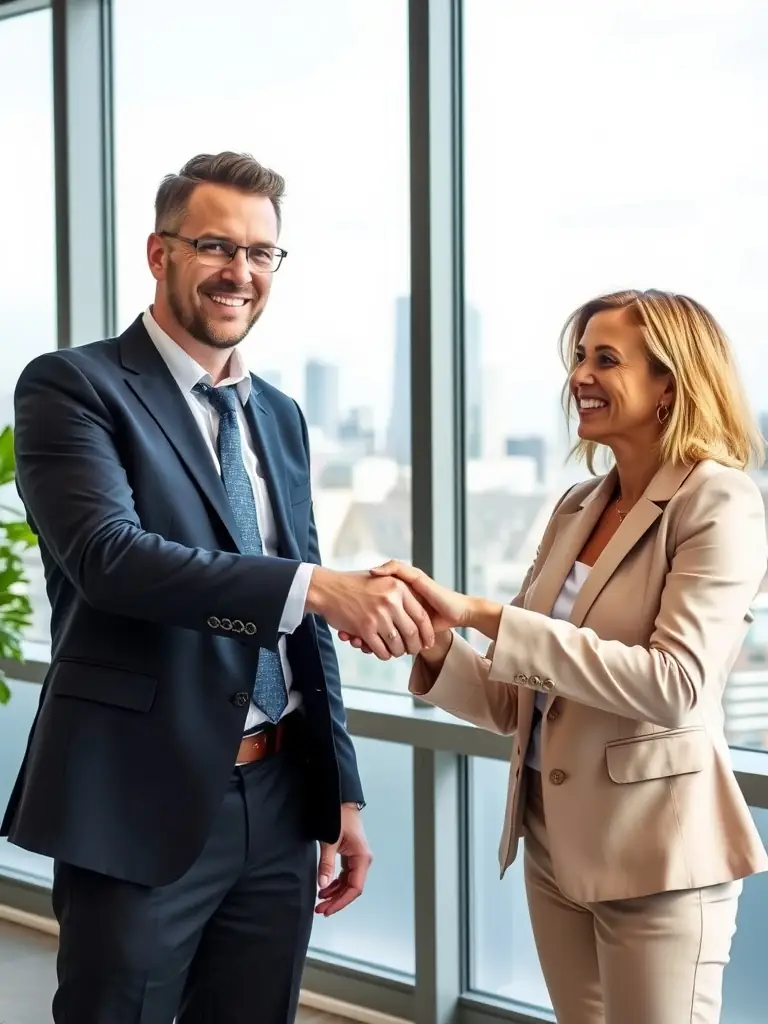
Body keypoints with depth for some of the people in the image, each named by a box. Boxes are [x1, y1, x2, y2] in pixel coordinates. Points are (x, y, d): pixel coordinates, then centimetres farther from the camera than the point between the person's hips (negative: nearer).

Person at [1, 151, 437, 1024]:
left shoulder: (279, 416, 14)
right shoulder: (73, 387, -7)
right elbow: (107, 553, -23)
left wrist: (340, 792, 14)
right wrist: (316, 585, -31)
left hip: (280, 805, 6)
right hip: (141, 807, -6)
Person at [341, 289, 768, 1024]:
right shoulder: (577, 507, 8)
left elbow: (675, 687, -24)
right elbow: (522, 700, 10)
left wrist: (486, 615, -25)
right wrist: (436, 649, -10)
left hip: (654, 853, -7)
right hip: (553, 842, 7)